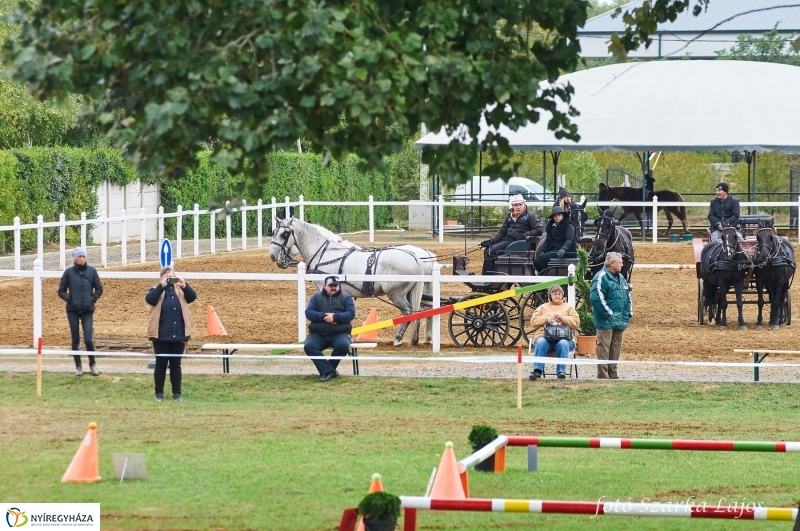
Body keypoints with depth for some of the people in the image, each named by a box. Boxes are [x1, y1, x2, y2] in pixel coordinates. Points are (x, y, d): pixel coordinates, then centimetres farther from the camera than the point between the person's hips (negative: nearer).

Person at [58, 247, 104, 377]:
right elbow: (61, 291, 6)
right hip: (72, 310, 0)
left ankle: (92, 364, 14)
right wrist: (69, 299, -10)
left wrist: (93, 299, -5)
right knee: (75, 340, 5)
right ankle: (78, 366, 17)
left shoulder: (91, 271, 1)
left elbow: (99, 289, 8)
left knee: (88, 339, -8)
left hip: (87, 310, 0)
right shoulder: (69, 272, 0)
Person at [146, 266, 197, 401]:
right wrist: (162, 286, -21)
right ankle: (159, 392, 10)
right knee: (161, 364, 3)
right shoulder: (157, 290, 4)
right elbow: (149, 299, -16)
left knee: (175, 364, 7)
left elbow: (192, 296, -5)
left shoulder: (180, 290, 10)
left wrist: (184, 286, -21)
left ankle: (177, 392, 12)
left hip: (178, 335, 2)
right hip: (161, 335, -2)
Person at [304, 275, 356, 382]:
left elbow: (351, 314, -4)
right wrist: (324, 316, -17)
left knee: (343, 345, -35)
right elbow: (308, 313, -1)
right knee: (309, 346, -29)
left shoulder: (346, 297, 9)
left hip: (339, 333, -1)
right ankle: (329, 371, -28)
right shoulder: (316, 297, 12)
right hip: (318, 334, 1)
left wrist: (335, 317, -19)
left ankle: (325, 370, -15)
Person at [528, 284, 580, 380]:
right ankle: (537, 370, -41)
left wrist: (563, 319, -6)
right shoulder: (542, 307, 25)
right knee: (541, 343, -35)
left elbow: (576, 322, 10)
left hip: (564, 338, 0)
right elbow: (534, 321, 11)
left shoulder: (568, 307, 24)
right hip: (544, 337, 0)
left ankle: (561, 371, -38)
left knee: (563, 344, -37)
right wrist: (547, 319, -6)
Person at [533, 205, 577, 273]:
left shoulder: (569, 226, -4)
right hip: (553, 249, 7)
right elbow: (548, 240, 19)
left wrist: (563, 249, -36)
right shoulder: (551, 226, 17)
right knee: (536, 261, -16)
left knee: (544, 257, -30)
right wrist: (542, 251, 0)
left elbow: (569, 240, -17)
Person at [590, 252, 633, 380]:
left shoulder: (620, 278, 18)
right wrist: (608, 314, -18)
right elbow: (596, 297, -21)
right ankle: (603, 375, -6)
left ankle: (613, 373, 20)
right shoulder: (601, 277, -12)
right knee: (604, 348, -6)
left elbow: (627, 297, 25)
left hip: (619, 321, 9)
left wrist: (629, 312, 12)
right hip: (606, 321, -9)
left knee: (616, 348, 12)